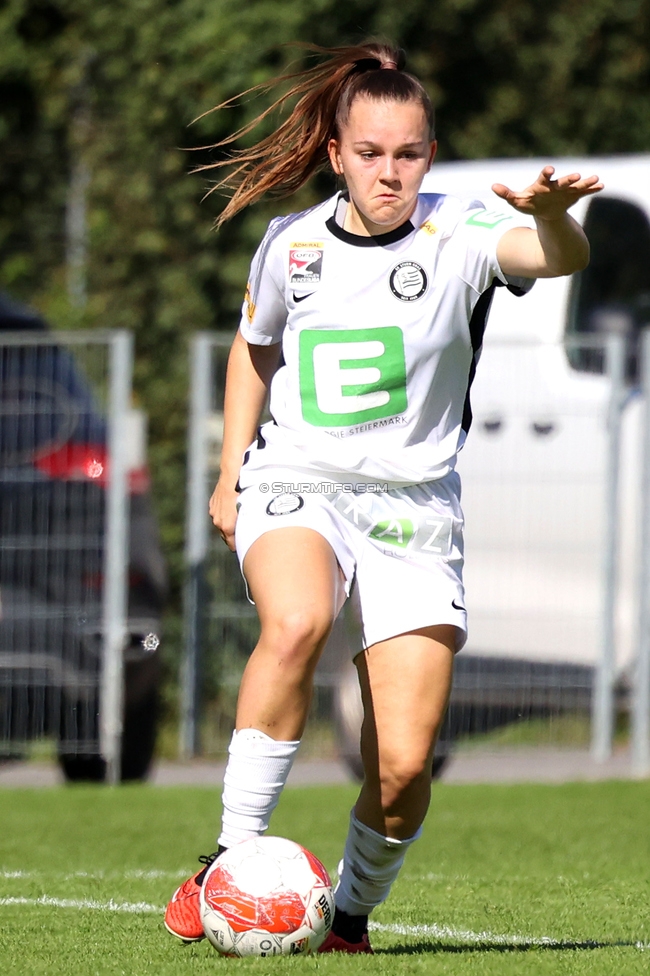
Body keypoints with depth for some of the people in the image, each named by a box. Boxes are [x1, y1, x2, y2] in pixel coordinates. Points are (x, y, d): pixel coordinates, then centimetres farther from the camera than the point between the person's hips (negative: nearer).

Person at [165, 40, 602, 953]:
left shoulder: (456, 236, -7)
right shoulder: (291, 243, 3)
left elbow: (559, 257, -28)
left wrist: (551, 216, -51)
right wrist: (231, 468, 16)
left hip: (413, 508, -1)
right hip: (296, 487, 1)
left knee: (405, 764, -9)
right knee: (297, 623, -35)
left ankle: (352, 914, 19)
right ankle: (230, 861, -26)